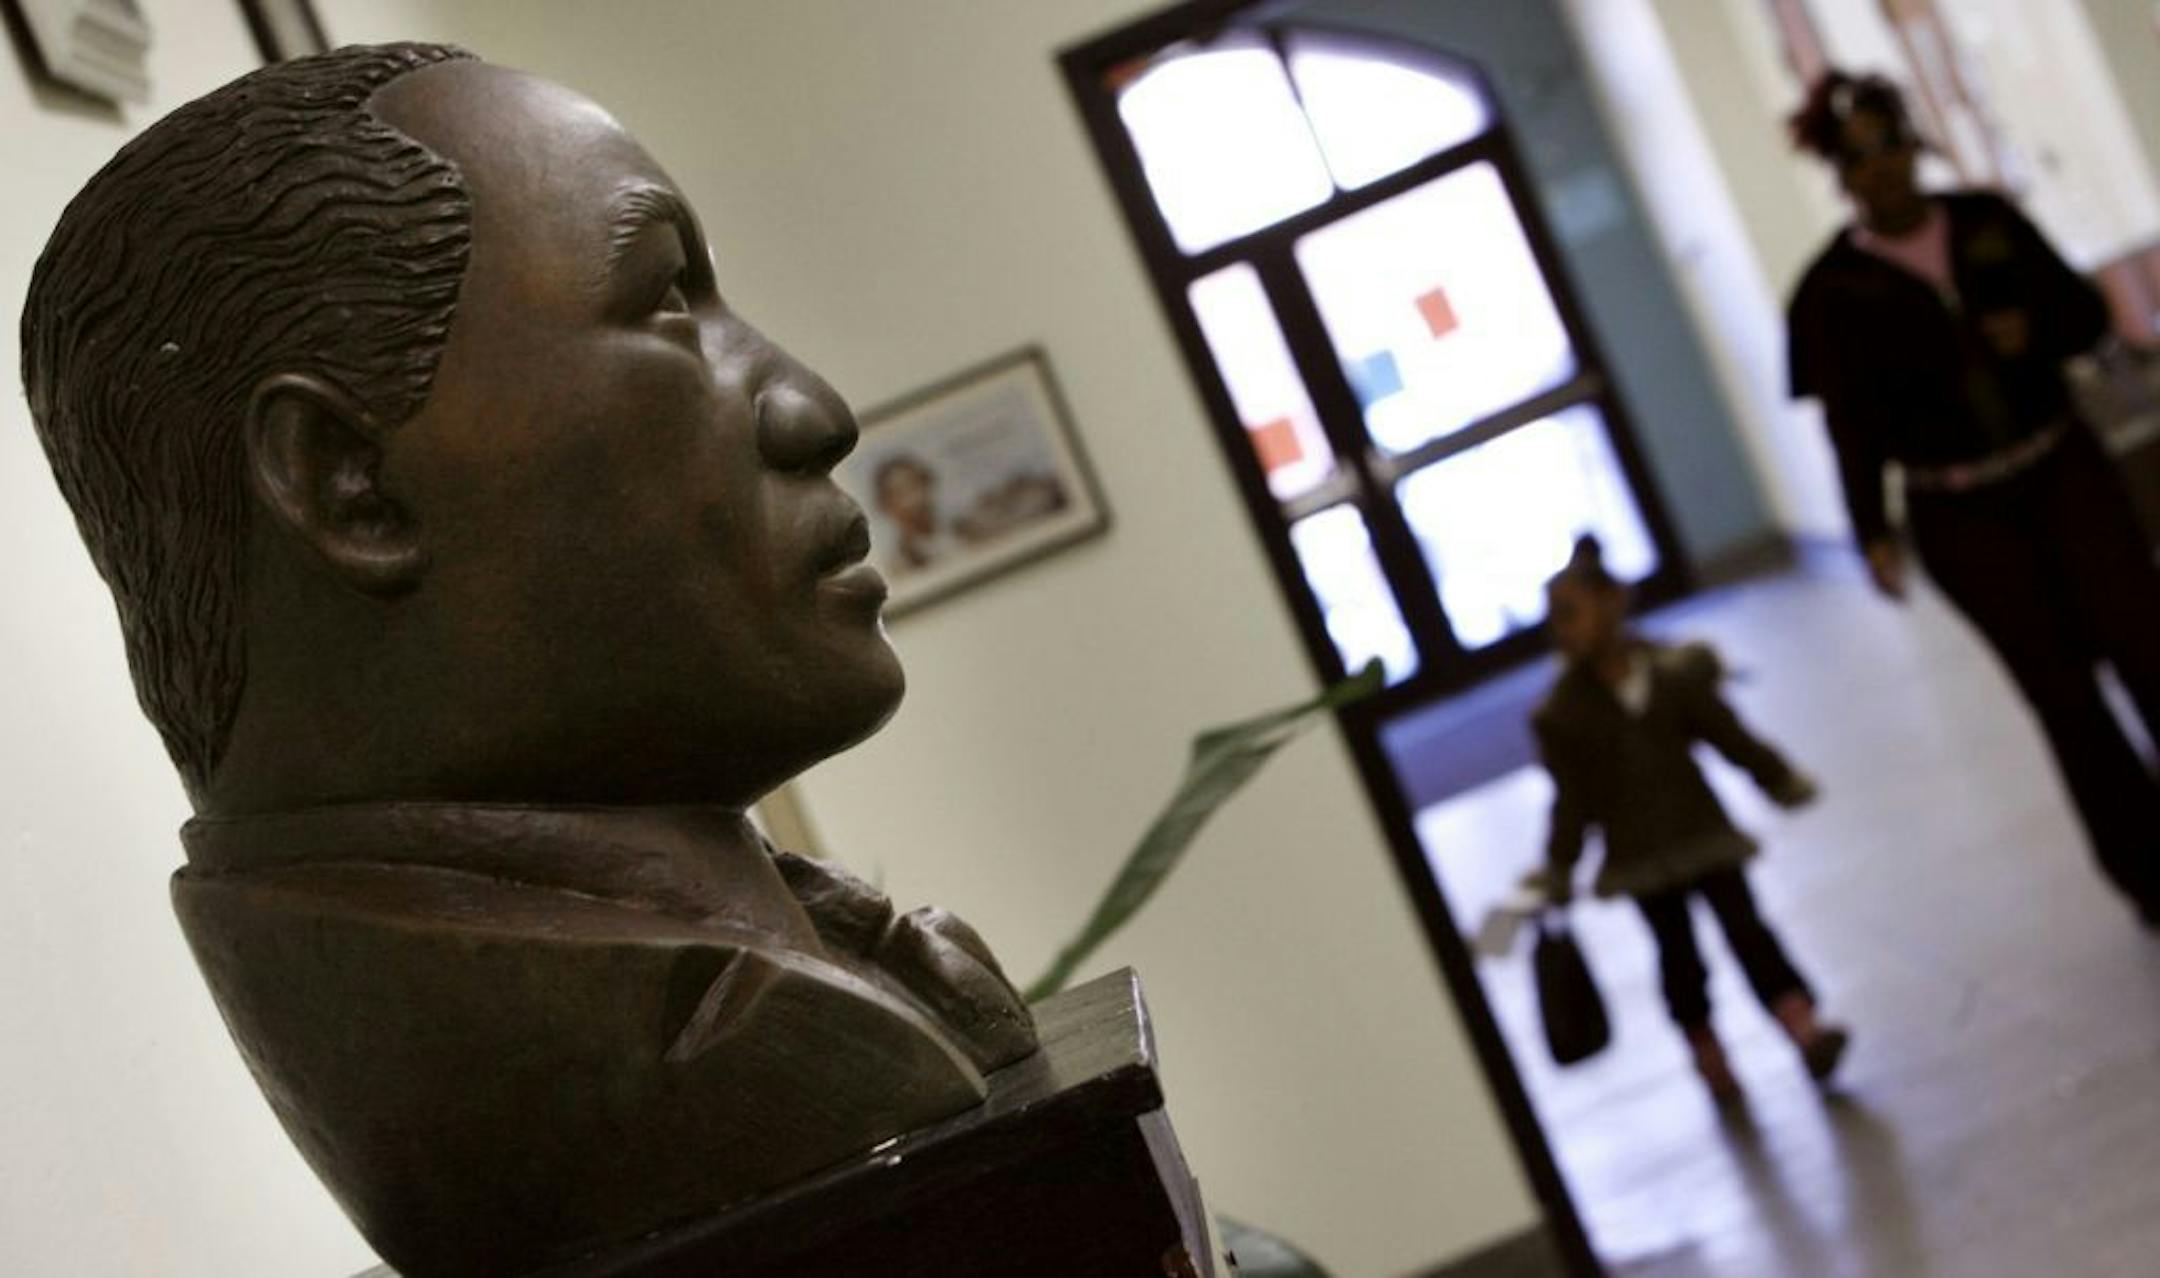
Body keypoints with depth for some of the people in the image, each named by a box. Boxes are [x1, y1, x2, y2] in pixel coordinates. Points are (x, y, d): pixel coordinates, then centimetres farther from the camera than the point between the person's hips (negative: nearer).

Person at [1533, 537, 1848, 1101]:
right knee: (1676, 948, 9)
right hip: (1638, 853, 0)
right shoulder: (1564, 711, -6)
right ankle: (1706, 1050, 20)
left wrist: (1783, 780, 0)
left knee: (1743, 923, -6)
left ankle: (1803, 1025, -9)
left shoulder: (1674, 673, -4)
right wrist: (1560, 870, -6)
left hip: (1701, 827, 0)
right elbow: (1572, 798, -4)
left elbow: (1729, 735, 2)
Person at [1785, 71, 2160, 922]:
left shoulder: (1987, 221, 3)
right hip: (1961, 516, -2)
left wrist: (2034, 329, -13)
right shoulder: (1834, 290, -5)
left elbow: (2087, 312, 9)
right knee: (2066, 697, 2)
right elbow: (1851, 423, -6)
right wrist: (1874, 533, -14)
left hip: (2062, 471, 2)